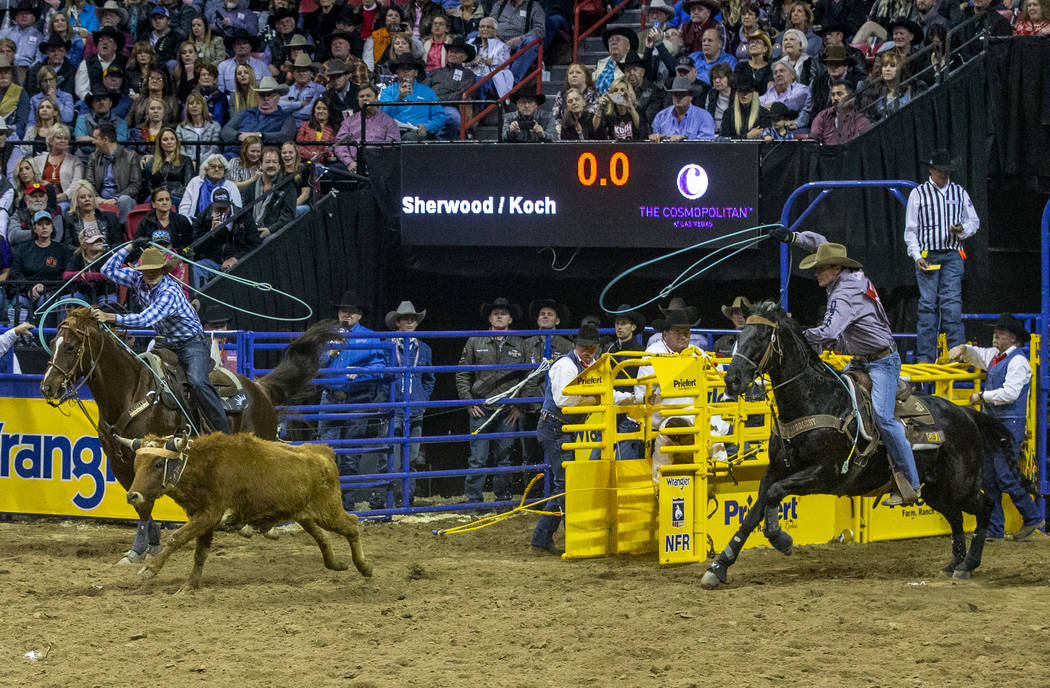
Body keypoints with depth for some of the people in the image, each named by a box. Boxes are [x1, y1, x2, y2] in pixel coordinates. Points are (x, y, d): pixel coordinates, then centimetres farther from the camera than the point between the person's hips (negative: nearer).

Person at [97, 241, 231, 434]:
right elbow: (109, 270, 9)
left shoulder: (170, 292, -27)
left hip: (192, 344, -9)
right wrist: (130, 247, -3)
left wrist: (109, 317, -41)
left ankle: (223, 432, -30)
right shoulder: (138, 280, -2)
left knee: (197, 382, -30)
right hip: (167, 346, 9)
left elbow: (145, 319, -37)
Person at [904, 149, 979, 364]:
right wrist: (917, 256, -6)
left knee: (952, 303, -9)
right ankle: (925, 356, -2)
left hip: (952, 256, 1)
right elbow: (910, 230, 6)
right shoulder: (918, 193, 5)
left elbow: (974, 222, 17)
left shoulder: (959, 193, 12)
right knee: (928, 304, -4)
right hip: (927, 256, -1)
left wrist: (962, 230, -6)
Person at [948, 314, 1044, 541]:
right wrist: (963, 350, 8)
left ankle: (1033, 518, 4)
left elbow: (1010, 393, -20)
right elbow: (976, 355, 30)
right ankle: (993, 528, 11)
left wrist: (982, 396, -12)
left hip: (1010, 424, -9)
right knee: (989, 479, 8)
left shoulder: (1018, 361, -12)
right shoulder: (995, 356, 15)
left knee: (1005, 477, -10)